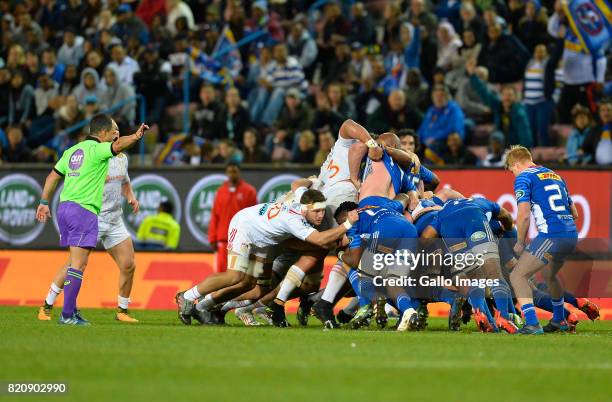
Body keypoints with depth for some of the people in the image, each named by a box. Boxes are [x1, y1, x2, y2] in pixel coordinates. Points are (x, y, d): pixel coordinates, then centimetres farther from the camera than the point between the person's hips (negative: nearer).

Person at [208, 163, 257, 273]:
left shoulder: (249, 191, 2)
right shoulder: (220, 192, 12)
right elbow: (214, 217, 11)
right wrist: (212, 239, 5)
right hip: (223, 241, 3)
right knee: (221, 272, 0)